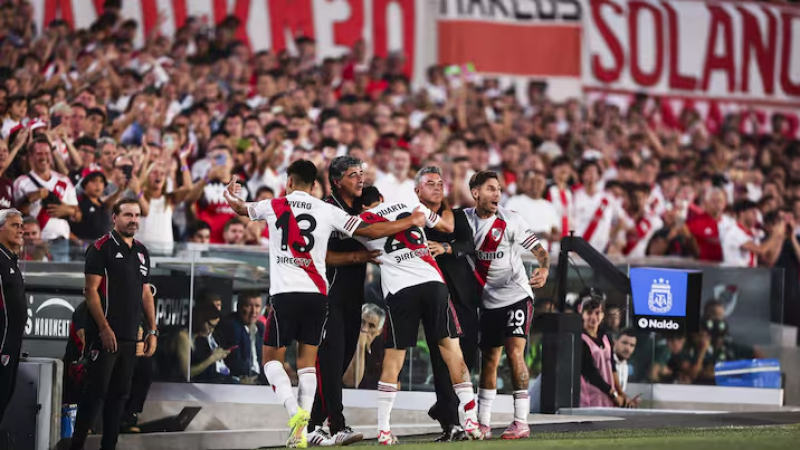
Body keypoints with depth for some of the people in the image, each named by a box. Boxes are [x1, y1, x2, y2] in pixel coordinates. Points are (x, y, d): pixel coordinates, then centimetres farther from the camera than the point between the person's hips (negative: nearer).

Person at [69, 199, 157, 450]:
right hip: (105, 335, -7)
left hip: (130, 337, 7)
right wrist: (104, 328, -17)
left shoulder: (142, 252, 15)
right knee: (96, 391, -8)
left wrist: (152, 331, 12)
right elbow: (91, 291, -11)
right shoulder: (101, 248, -6)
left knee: (120, 394, 7)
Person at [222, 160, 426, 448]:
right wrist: (411, 222, 15)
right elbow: (371, 231, 5)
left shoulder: (274, 207, 4)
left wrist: (232, 197, 45)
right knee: (307, 362, 9)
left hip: (285, 294, -2)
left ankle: (295, 412, -16)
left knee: (272, 359, 9)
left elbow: (242, 208, 24)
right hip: (317, 295, 2)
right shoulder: (328, 211, 4)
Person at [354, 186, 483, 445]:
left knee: (393, 359, 6)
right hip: (432, 283, 1)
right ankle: (470, 420, 1)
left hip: (399, 292, -1)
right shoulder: (412, 206, 16)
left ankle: (383, 430, 3)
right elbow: (447, 227, 29)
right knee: (451, 347, 6)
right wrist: (448, 209, 50)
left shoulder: (363, 222, 10)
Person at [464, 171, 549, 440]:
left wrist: (544, 269, -33)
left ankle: (521, 422, -15)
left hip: (516, 295, -4)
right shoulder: (466, 219, 0)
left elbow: (538, 250, -13)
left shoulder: (510, 221, -11)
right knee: (489, 360, 9)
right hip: (489, 301, 4)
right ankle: (483, 423, 18)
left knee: (515, 352, -16)